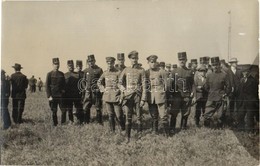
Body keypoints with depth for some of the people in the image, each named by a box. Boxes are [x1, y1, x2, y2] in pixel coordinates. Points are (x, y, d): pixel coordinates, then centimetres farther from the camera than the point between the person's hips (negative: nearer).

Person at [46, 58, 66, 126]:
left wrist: (64, 93, 6)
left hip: (61, 96, 3)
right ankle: (55, 124, 14)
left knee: (64, 110, -1)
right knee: (54, 112, 4)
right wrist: (49, 96, -9)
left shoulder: (61, 74, 10)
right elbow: (47, 86, -2)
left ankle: (63, 124, 12)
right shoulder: (49, 74, 0)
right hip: (53, 96, -2)